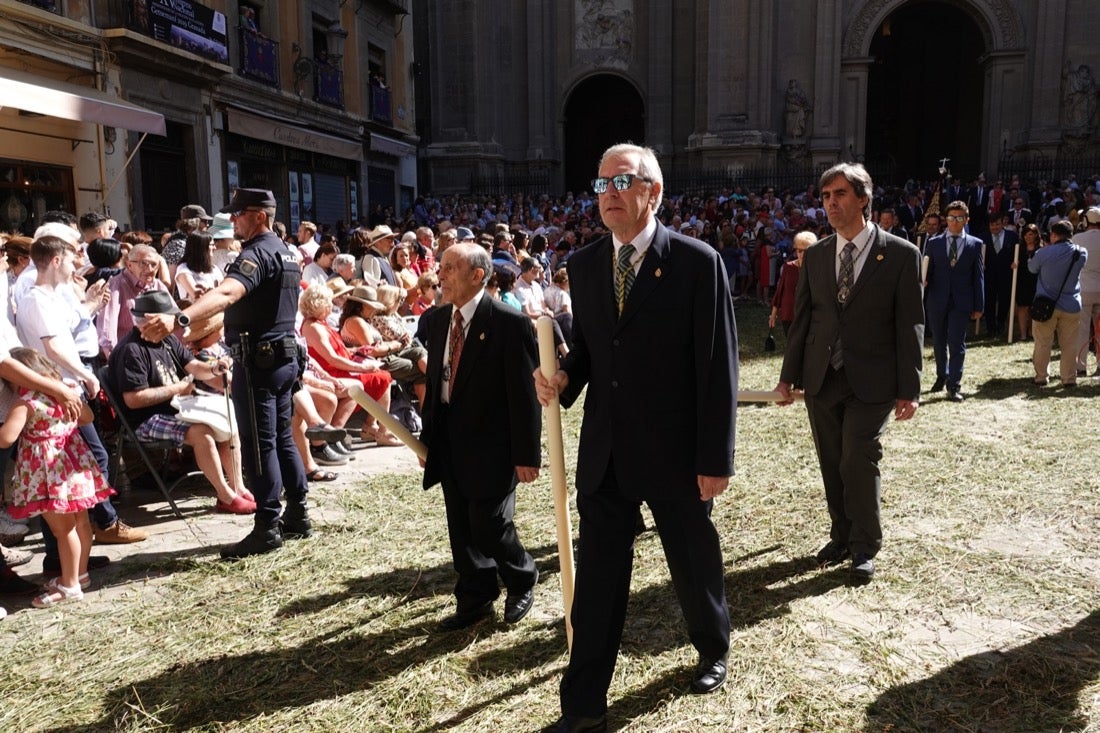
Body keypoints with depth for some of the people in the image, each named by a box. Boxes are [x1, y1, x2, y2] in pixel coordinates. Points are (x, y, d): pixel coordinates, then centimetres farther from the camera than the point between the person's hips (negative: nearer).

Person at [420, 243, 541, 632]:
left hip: (490, 446, -6)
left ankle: (522, 580, 27)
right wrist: (427, 438, 13)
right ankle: (475, 600, 30)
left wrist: (526, 454, -14)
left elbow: (524, 393, -14)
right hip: (449, 445, 6)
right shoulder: (436, 320, 6)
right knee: (461, 528, 13)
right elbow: (434, 382, 14)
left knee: (490, 526, -3)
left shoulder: (509, 323, -14)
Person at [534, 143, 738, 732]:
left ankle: (713, 650, 48)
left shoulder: (697, 262, -10)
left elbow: (717, 366, -10)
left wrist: (715, 458, -11)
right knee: (596, 579, 9)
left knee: (694, 567, 18)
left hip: (675, 453, -3)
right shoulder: (583, 265, 5)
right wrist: (563, 378, -9)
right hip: (603, 452, 3)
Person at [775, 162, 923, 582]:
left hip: (871, 383, -4)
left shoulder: (901, 255, -5)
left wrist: (909, 389, -8)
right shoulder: (815, 256, 7)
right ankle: (842, 536, 30)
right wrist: (788, 375, 8)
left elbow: (910, 325, -5)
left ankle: (865, 547, 13)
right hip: (821, 379, 4)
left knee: (858, 461, -8)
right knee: (832, 465, 12)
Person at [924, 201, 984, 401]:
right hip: (937, 301, 2)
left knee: (957, 344, -5)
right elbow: (927, 272, 6)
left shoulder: (975, 244, 3)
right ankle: (942, 376, 33)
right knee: (939, 342, 14)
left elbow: (979, 276, 3)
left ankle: (954, 386, 1)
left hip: (961, 302, -2)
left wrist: (979, 306, 1)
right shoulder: (933, 243, 5)